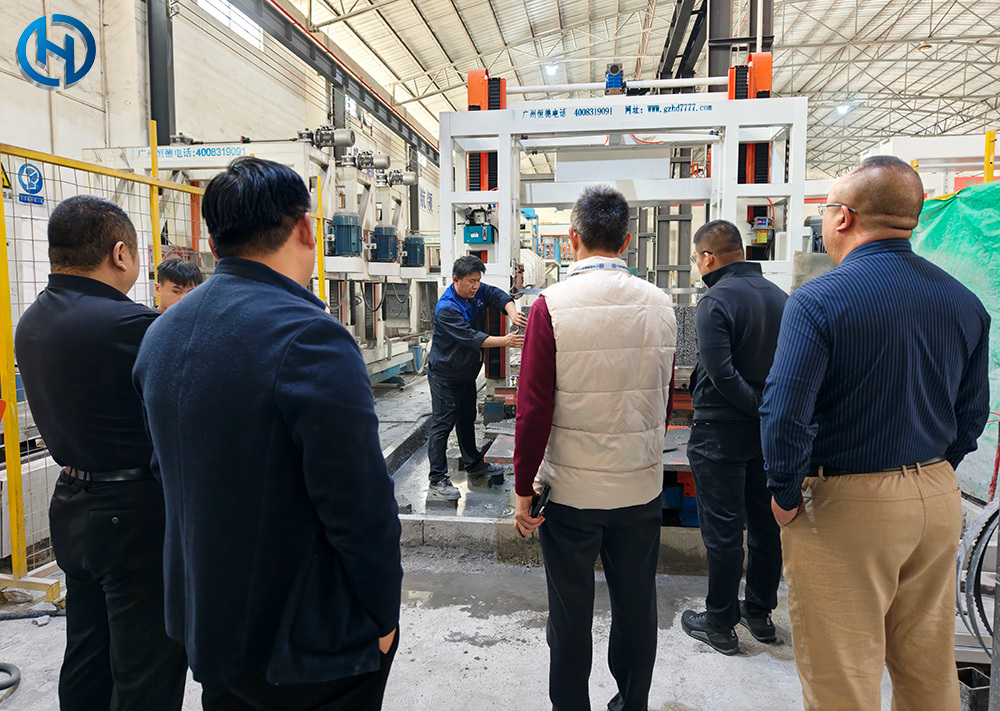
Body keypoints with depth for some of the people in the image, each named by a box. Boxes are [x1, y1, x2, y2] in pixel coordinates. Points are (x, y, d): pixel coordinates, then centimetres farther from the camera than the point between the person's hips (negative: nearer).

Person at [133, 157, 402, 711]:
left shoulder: (161, 334, 1)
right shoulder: (310, 338, -25)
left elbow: (170, 474, 9)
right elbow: (360, 504, -24)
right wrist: (383, 614, -10)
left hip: (204, 623, 8)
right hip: (308, 643, -7)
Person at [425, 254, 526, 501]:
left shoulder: (478, 291, -2)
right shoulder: (446, 309, -26)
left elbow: (499, 296, -12)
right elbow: (471, 337, -33)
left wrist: (512, 313, -34)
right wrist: (504, 341, -41)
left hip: (467, 372, 8)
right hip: (445, 375, -8)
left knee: (467, 419, 21)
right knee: (442, 424, -7)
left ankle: (473, 463, 38)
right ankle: (437, 480, -4)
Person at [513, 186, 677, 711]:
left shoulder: (553, 304, -14)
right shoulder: (660, 305, -2)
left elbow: (534, 407, -14)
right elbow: (664, 400, 7)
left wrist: (523, 489, -5)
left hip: (571, 487, -3)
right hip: (642, 485, 4)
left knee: (571, 614, 13)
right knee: (636, 607, 19)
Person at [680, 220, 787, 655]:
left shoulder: (715, 301, -16)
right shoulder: (778, 296, 6)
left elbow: (722, 374, -24)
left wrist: (760, 407, -14)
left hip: (722, 434, -7)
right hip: (770, 434, 8)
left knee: (722, 529, 3)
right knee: (766, 523, 17)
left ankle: (719, 624, 16)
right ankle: (760, 612, 32)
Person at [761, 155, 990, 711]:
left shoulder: (818, 300, -17)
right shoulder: (964, 301, 5)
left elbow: (785, 416, -24)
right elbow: (971, 413, 12)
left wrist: (785, 496, -10)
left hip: (847, 505, -6)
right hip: (939, 499, 7)